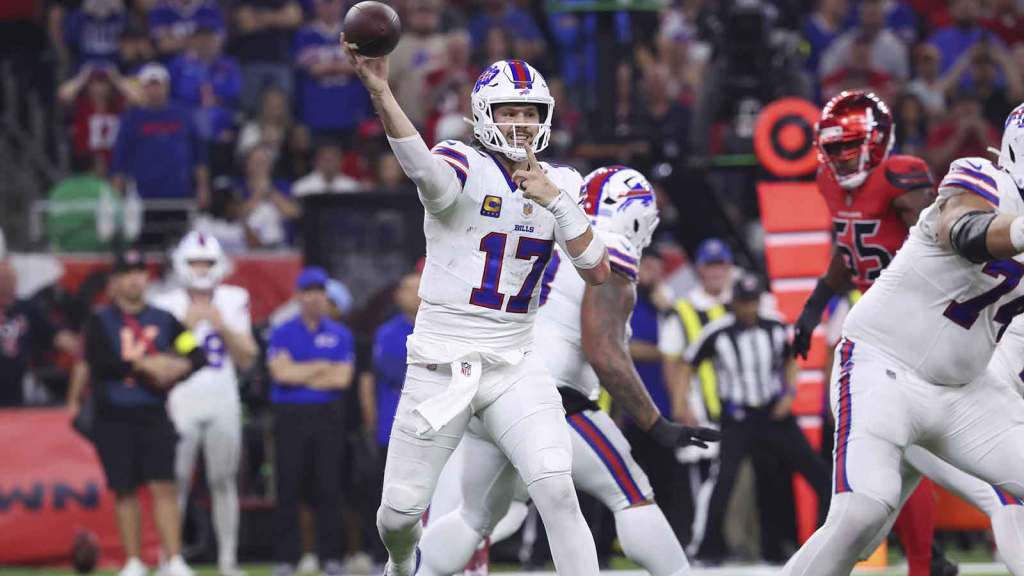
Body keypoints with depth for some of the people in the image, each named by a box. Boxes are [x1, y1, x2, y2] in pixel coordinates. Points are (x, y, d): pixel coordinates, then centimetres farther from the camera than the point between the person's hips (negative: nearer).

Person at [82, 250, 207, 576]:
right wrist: (145, 365, -17)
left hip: (154, 416, 1)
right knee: (125, 490, 3)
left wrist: (174, 370, -15)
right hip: (113, 418, -1)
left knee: (164, 486, -8)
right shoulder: (100, 322, 2)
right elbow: (100, 362, -14)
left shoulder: (164, 320, 11)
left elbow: (196, 356, 6)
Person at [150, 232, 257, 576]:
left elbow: (247, 359, 3)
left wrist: (224, 327, -10)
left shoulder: (233, 302, 6)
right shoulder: (167, 306, -1)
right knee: (176, 482, -4)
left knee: (224, 482, 3)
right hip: (182, 403, -2)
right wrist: (186, 327, -15)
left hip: (222, 404, 2)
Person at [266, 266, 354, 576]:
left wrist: (300, 376, -5)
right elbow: (281, 372, -10)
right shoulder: (282, 334, 5)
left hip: (327, 416, 1)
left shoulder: (340, 335, 8)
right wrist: (322, 368, -5)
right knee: (288, 489, -2)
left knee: (329, 489, 0)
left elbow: (342, 377, -3)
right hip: (290, 416, -1)